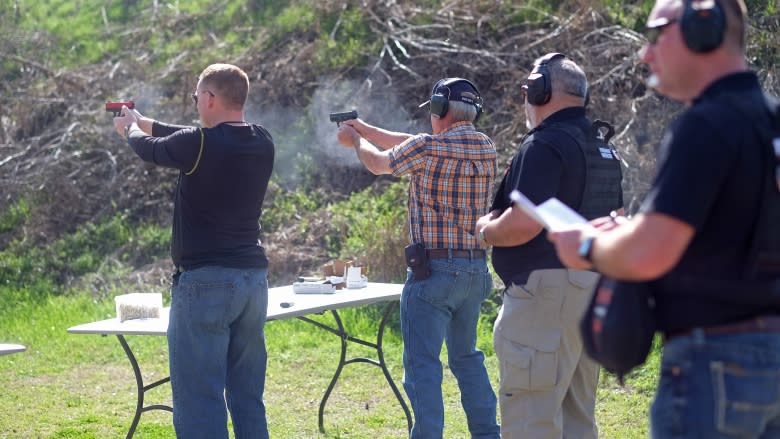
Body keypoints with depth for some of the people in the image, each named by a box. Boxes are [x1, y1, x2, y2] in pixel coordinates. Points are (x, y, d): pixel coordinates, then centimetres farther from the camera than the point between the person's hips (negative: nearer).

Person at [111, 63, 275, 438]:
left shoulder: (199, 144, -14)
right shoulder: (261, 143, 6)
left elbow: (152, 150, 6)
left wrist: (131, 129, 29)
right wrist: (145, 122, 35)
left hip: (206, 281, -7)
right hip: (253, 279, 7)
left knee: (198, 401, -5)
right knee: (248, 399, 12)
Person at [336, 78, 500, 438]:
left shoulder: (428, 148, -14)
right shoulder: (485, 148, 7)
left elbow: (379, 163, 5)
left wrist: (356, 140, 26)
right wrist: (366, 129, 25)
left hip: (434, 270, -7)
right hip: (476, 269, 7)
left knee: (423, 365, -5)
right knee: (466, 356, 21)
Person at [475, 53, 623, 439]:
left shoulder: (544, 145, -15)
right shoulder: (602, 148, 15)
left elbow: (524, 223, -23)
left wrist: (486, 230, -5)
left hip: (547, 291, -10)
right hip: (594, 287, 10)